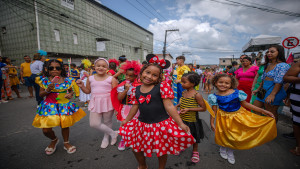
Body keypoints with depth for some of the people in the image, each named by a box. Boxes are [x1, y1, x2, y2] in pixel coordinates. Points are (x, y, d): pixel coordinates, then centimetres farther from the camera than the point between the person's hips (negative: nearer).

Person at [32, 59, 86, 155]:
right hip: (49, 106, 0)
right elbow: (41, 95, 0)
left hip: (64, 105, 0)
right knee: (46, 130, 1)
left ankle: (66, 143, 38)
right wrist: (48, 90, -19)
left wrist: (70, 94, -12)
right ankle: (54, 140, 38)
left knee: (65, 125, 12)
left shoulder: (67, 80, -5)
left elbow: (71, 91, 10)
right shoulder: (44, 80, -5)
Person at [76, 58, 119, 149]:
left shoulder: (111, 79, -6)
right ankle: (113, 133, 20)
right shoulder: (90, 78, 5)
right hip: (95, 103, 4)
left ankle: (106, 138, 40)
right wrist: (81, 86, -3)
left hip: (107, 103, -3)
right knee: (94, 124, -1)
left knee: (107, 122, 13)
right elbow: (88, 91, 15)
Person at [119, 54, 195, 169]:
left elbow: (169, 106, -14)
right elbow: (135, 107, 9)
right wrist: (126, 121, 19)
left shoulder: (162, 86, -15)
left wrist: (181, 124, -15)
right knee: (135, 146, 19)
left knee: (162, 150, 16)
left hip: (161, 124, -3)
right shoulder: (136, 90, -1)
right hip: (142, 124, 4)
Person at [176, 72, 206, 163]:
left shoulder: (196, 95, -21)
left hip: (192, 121, -5)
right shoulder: (184, 92, -2)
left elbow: (203, 108, -17)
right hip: (182, 119, 5)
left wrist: (188, 109, -24)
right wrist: (178, 105, -6)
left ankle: (195, 151, 44)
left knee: (194, 138, 19)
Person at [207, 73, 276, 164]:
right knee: (225, 135, 7)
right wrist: (212, 123, -5)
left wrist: (262, 111, -3)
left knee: (236, 135, 11)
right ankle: (223, 148, 40)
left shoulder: (237, 93, -14)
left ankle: (230, 151, 38)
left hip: (239, 116, 2)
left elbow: (245, 104, -3)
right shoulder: (214, 96, -14)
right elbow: (214, 110, -7)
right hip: (224, 118, -1)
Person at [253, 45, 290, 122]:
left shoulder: (283, 65, -10)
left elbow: (279, 82, -19)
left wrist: (272, 95, -25)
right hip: (264, 90, 9)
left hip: (274, 91, -9)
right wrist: (258, 89, 19)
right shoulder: (268, 65, 15)